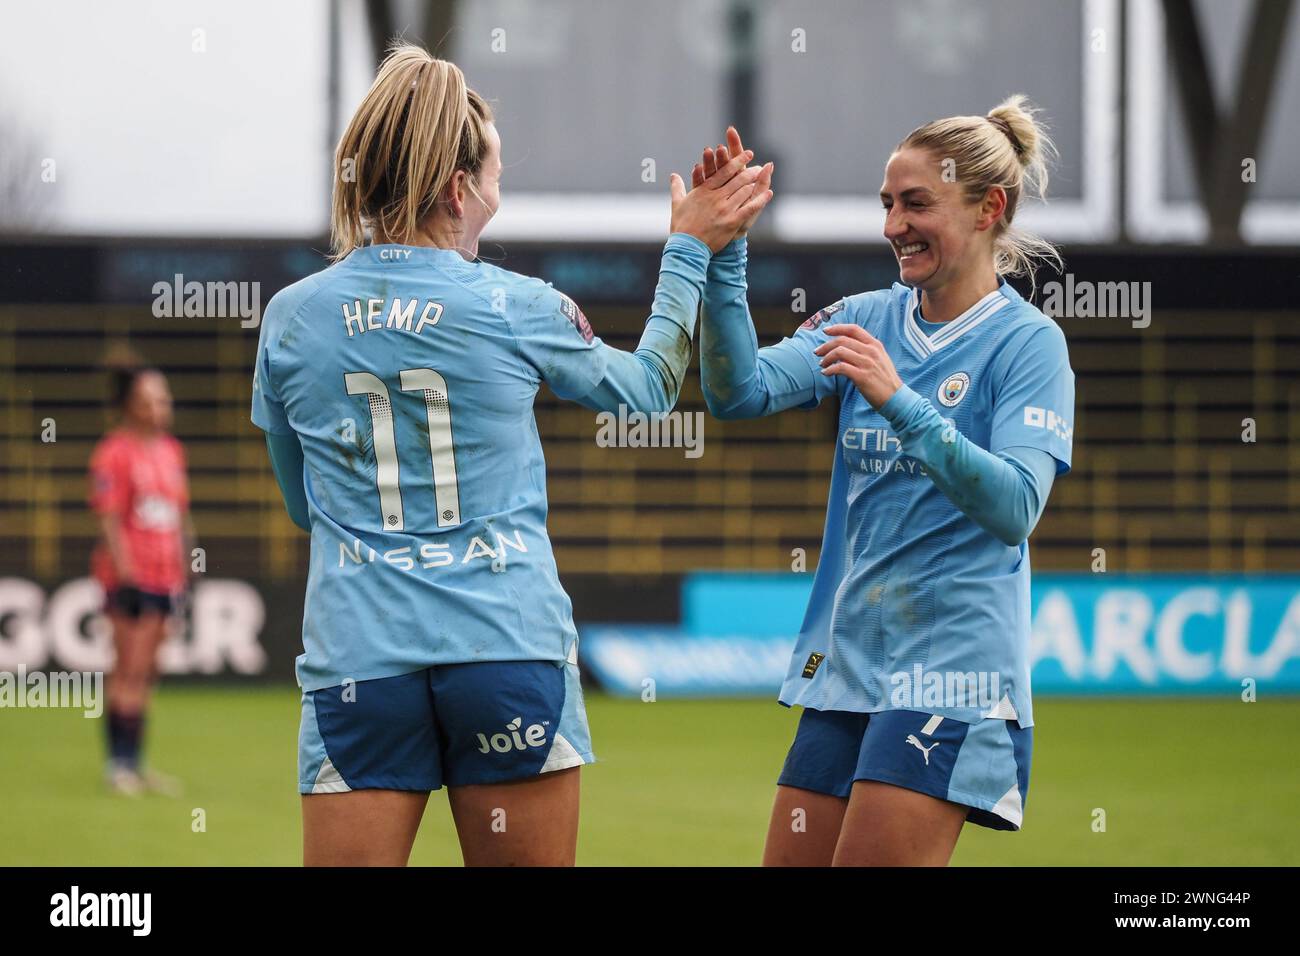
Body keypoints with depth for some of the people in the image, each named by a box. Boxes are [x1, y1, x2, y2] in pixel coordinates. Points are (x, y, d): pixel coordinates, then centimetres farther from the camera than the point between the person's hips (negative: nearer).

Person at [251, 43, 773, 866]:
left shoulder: (290, 319, 4)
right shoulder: (517, 310, -1)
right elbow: (648, 387, 19)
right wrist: (690, 249, 28)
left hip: (356, 660, 1)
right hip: (508, 647, -1)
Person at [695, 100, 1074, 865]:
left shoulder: (1029, 342, -6)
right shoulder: (866, 320, 10)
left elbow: (1015, 508, -19)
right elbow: (741, 392, -3)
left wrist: (900, 402, -27)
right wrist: (723, 255, -14)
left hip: (948, 675, -6)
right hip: (845, 660, 6)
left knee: (871, 860, -10)